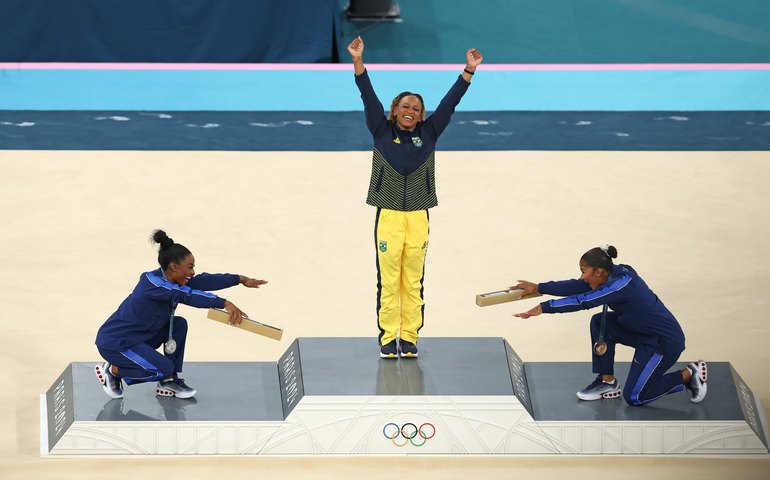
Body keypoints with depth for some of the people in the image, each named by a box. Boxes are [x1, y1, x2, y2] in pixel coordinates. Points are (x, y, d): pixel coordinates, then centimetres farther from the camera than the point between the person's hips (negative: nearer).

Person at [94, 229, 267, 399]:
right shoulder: (153, 283, -25)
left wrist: (240, 279, -3)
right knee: (165, 368, -18)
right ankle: (112, 370, 0)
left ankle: (169, 382, 7)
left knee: (179, 324, 0)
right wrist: (225, 303, -45)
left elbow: (203, 281, 1)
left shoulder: (167, 279, 1)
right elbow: (187, 295, -38)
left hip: (137, 337, 9)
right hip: (114, 343, -9)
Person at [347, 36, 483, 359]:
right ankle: (388, 338, 4)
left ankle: (409, 338, 10)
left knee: (413, 282, 4)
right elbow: (368, 97, -2)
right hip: (388, 216, -2)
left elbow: (450, 101, 6)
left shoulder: (428, 134, 9)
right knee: (388, 281, -2)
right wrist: (358, 60, -11)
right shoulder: (382, 132, 5)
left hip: (418, 217, 2)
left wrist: (469, 70, 0)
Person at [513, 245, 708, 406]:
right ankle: (607, 382, 10)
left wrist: (542, 308, -34)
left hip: (666, 341, -9)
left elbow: (583, 302, -34)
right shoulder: (614, 274, -3)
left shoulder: (622, 284, -28)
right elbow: (576, 286, 0)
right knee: (599, 322, -2)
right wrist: (538, 288, -2)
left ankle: (688, 375, 9)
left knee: (633, 397, -3)